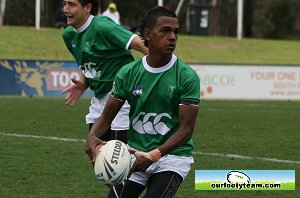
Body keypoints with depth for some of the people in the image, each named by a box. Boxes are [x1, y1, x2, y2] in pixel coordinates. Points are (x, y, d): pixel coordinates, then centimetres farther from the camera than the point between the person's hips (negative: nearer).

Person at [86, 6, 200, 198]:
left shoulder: (187, 77, -12)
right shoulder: (128, 73, -2)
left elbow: (186, 130, -16)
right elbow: (107, 116, 2)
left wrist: (153, 155, -31)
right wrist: (92, 136, -22)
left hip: (173, 155, -4)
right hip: (136, 152, 4)